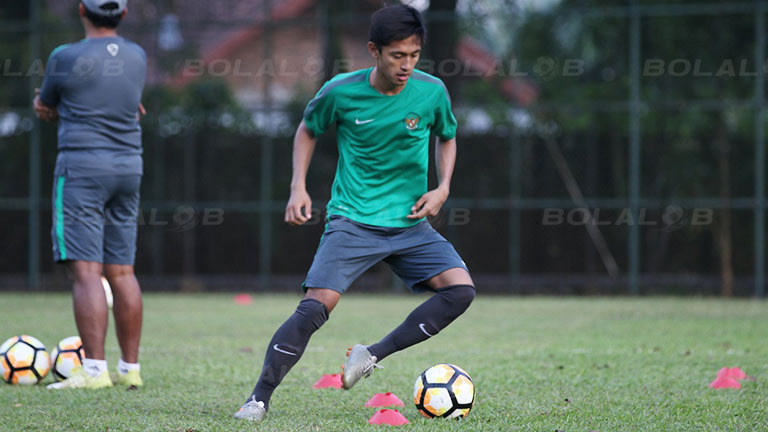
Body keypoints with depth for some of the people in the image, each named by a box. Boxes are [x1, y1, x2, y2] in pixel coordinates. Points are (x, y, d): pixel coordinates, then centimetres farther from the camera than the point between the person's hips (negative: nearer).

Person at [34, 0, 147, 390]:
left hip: (82, 167, -6)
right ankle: (130, 368, 11)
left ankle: (95, 369, -16)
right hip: (128, 167, 6)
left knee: (85, 270, -9)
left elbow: (45, 107, 9)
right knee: (121, 271, 9)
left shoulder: (65, 58, -8)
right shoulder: (137, 57, 9)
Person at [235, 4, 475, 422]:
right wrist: (298, 187, -2)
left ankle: (372, 355, -5)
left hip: (410, 223, 3)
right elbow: (309, 130, 10)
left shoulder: (432, 92, -6)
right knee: (316, 305, -19)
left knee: (460, 289, -17)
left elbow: (447, 137, 15)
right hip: (353, 220, -3)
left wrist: (442, 187, -2)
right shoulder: (341, 92, -10)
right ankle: (259, 399, -8)